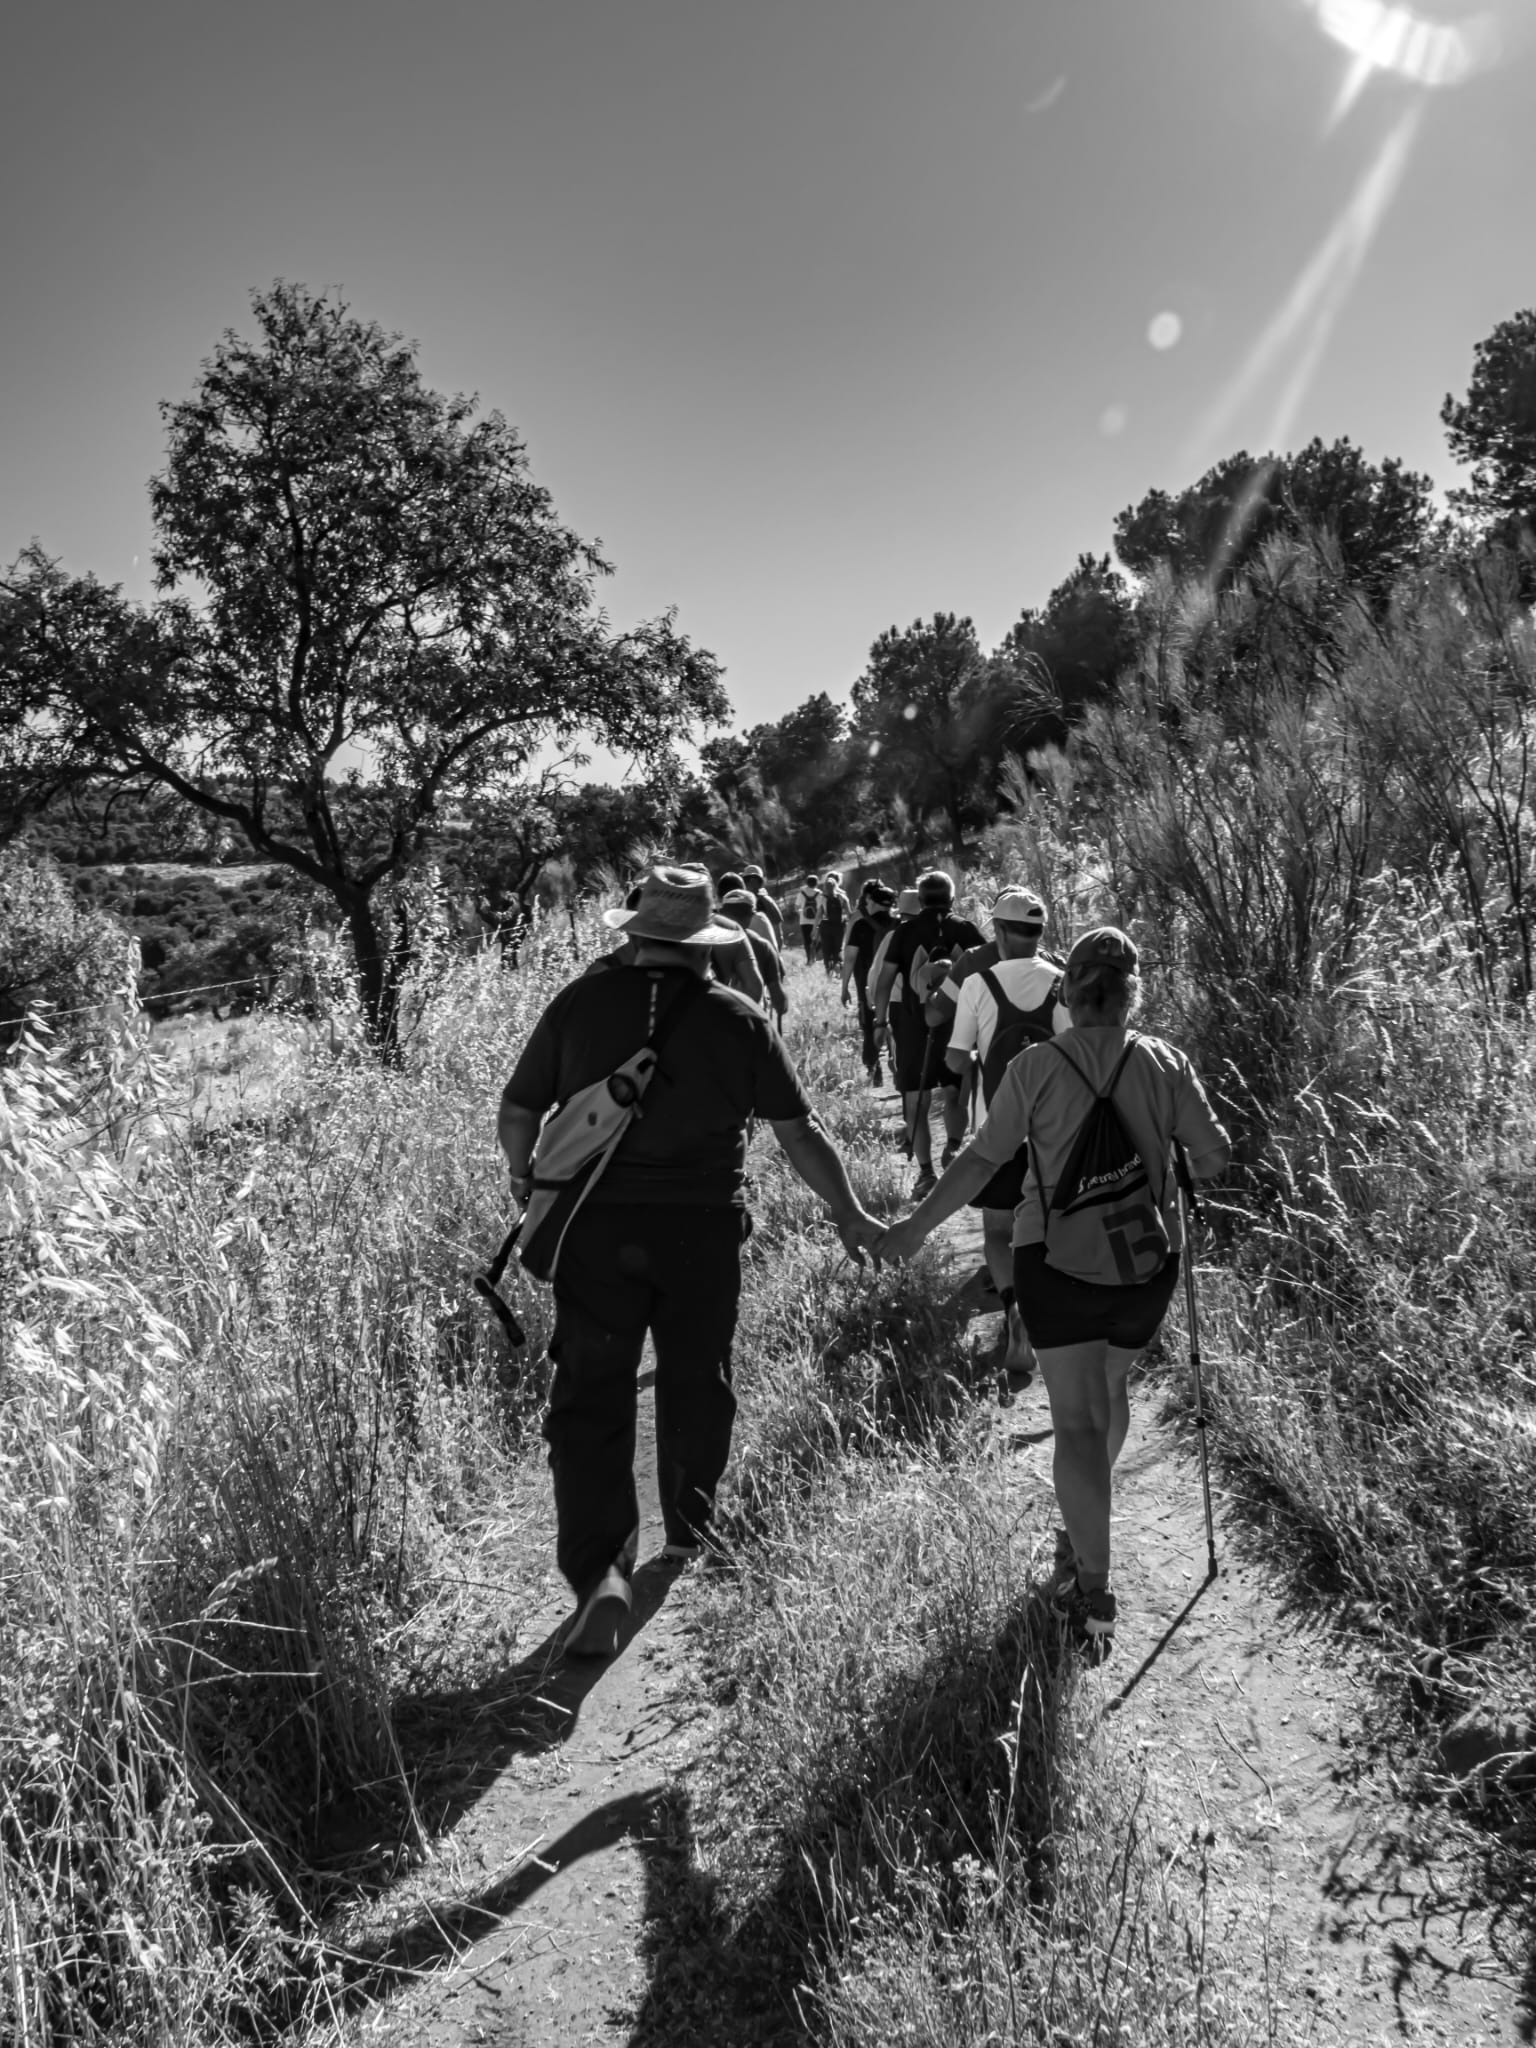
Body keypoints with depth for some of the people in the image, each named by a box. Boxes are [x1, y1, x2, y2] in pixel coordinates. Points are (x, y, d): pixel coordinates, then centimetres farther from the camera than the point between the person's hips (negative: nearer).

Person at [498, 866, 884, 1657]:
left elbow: (517, 1113, 1)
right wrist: (848, 1215, 11)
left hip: (596, 1224, 0)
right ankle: (686, 1534, 36)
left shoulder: (578, 1004, -3)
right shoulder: (739, 1020, -2)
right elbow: (800, 1133, -1)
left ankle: (598, 1573, -4)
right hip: (703, 1227, 1)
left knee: (591, 1397, 6)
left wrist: (524, 1178, 21)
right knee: (696, 1384, 19)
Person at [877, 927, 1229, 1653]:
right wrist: (1174, 1164, 21)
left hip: (1056, 1256, -3)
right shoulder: (1165, 1062, -3)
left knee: (1076, 1416, 4)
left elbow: (982, 1159, -11)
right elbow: (1213, 1157, -2)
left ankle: (1092, 1588, -3)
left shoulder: (1036, 1067, -8)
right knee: (1111, 1387, 24)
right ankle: (1082, 1530, 41)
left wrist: (916, 1225, -4)